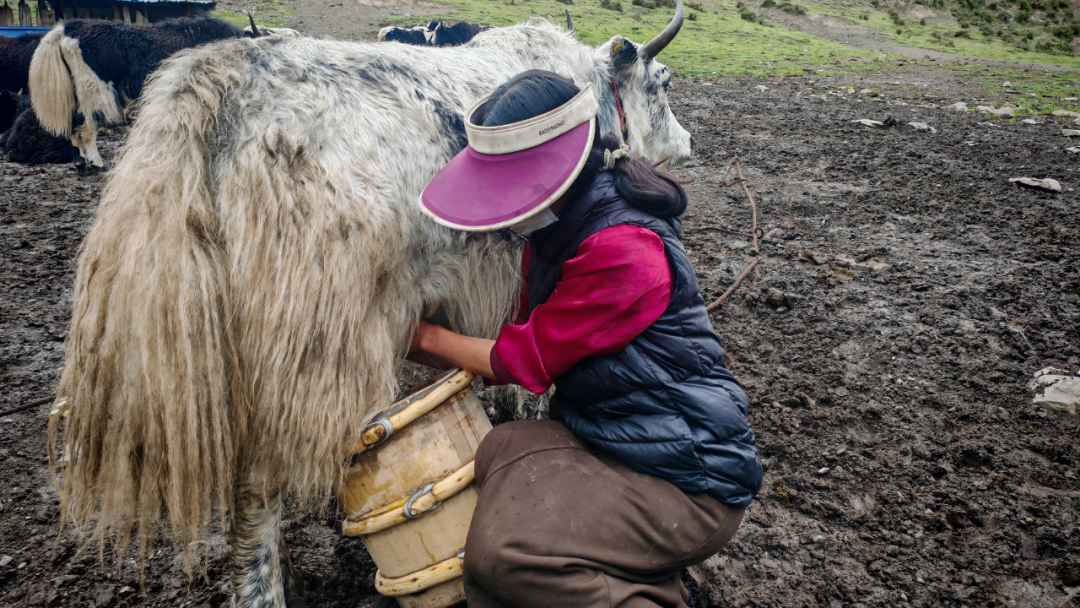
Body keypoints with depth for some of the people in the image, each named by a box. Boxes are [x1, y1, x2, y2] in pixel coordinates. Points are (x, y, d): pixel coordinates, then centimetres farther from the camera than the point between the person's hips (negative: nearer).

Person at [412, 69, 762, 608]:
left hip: (689, 481, -10)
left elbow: (528, 360, -17)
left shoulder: (623, 250, -26)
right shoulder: (555, 229, 4)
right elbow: (529, 340, 13)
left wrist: (429, 339, -4)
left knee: (502, 553, -23)